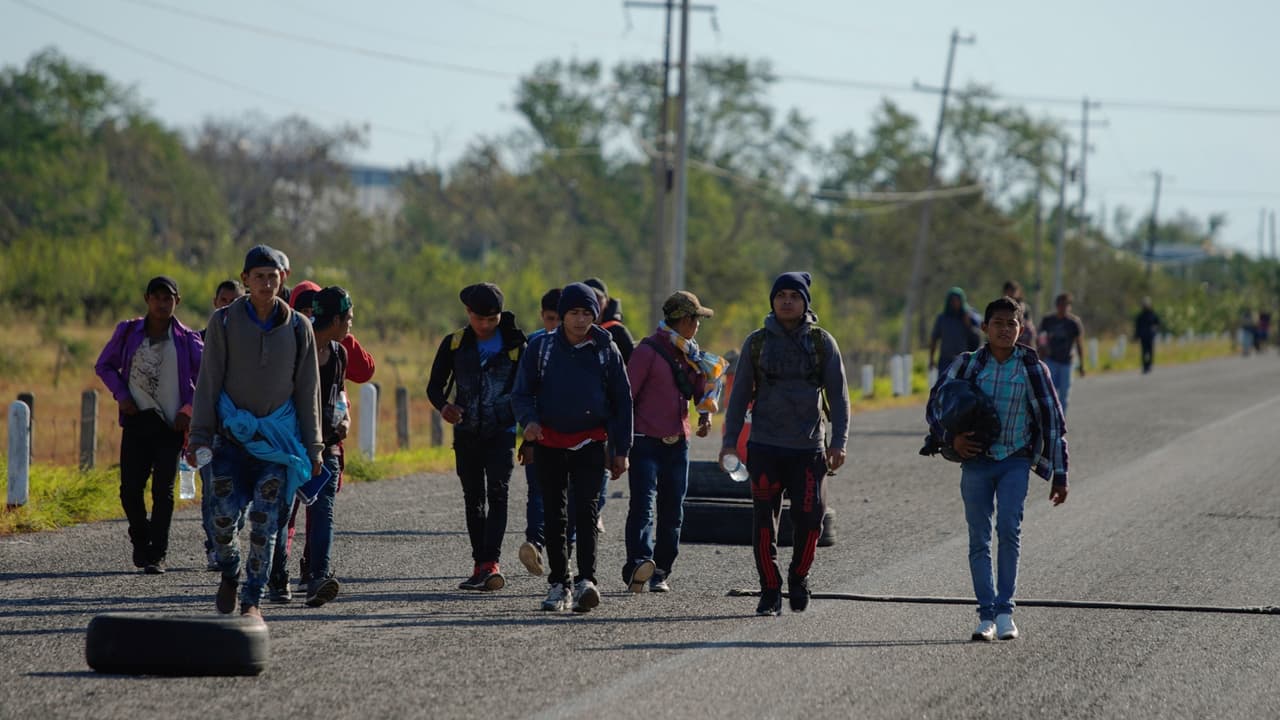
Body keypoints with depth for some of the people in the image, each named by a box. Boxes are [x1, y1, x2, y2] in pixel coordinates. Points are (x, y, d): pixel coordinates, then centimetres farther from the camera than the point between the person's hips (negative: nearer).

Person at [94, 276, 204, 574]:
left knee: (163, 490, -5)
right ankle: (140, 538, 26)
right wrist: (121, 395, 1)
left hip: (171, 425, -2)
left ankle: (157, 554, 0)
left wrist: (188, 410, -4)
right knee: (130, 488, -1)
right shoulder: (128, 332, 3)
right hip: (137, 420, 2)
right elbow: (104, 365, 15)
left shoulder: (187, 340, -2)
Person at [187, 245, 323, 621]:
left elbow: (308, 390, 7)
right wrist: (200, 436, -8)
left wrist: (313, 448, 5)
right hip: (232, 434, 0)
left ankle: (253, 600, 1)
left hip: (278, 435, 0)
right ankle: (230, 572, 23)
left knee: (264, 519, -7)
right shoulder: (225, 321, -1)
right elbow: (209, 381, -1)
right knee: (224, 513, -7)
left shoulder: (298, 327, 3)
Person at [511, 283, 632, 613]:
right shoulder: (541, 348, 1)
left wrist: (621, 450, 3)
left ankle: (586, 580, -22)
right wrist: (529, 420, -19)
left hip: (591, 443, -1)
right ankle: (558, 583, 12)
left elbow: (622, 401, 7)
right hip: (550, 442, 1)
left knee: (586, 510, -14)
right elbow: (521, 393, 3)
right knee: (554, 515, 5)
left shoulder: (606, 350, 2)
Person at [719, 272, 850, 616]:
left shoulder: (821, 342, 4)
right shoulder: (757, 342, 6)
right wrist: (730, 441, 4)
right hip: (764, 446, 1)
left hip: (808, 447, -1)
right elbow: (740, 394, 10)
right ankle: (770, 590, 6)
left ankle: (799, 577, 19)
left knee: (809, 519, -5)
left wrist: (838, 442, -4)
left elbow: (838, 394, 5)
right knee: (765, 520, -3)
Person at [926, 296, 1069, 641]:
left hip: (1015, 461, -2)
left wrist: (1059, 474, 3)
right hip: (977, 460, 2)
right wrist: (951, 438, -9)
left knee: (1009, 529, -18)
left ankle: (1005, 612, -11)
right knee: (979, 540, 2)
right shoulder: (968, 364, 1)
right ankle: (986, 615, 9)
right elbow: (934, 403, 9)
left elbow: (1053, 421, 4)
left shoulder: (1032, 369, -2)